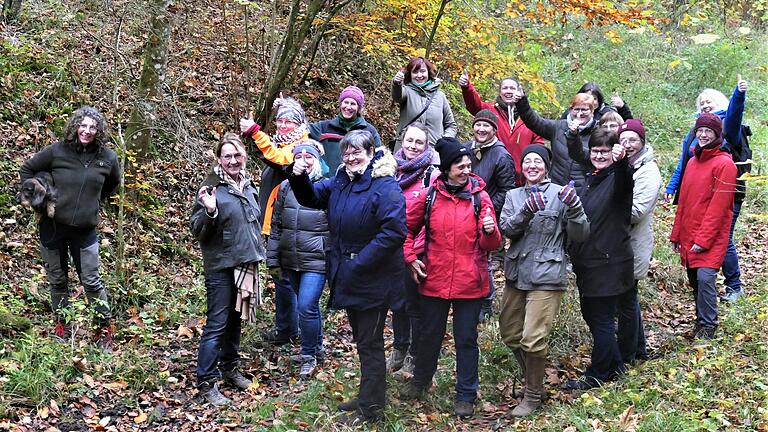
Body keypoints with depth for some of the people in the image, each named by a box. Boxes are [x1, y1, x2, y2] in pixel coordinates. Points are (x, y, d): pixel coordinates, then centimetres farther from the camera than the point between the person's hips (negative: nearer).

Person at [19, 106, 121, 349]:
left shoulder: (107, 158, -3)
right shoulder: (57, 151, -8)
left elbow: (113, 183, 19)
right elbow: (26, 169, 6)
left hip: (85, 231, 0)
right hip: (52, 227, 0)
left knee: (91, 281, 0)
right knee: (57, 280, 11)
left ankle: (105, 329, 14)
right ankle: (61, 326, 27)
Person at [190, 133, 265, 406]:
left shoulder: (248, 186, 9)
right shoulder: (212, 187, -12)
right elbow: (197, 231, -12)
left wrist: (257, 255, 23)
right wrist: (209, 211, -30)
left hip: (246, 264, 7)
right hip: (221, 267, -7)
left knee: (235, 320, 16)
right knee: (216, 324, -6)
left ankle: (229, 368, 30)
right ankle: (206, 383, 0)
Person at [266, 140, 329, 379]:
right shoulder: (286, 187, 5)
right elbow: (276, 226, 10)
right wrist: (273, 259, 9)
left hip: (316, 260, -5)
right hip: (290, 260, 5)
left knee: (306, 307, -11)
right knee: (308, 305, 18)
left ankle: (309, 355, 7)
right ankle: (316, 348, 36)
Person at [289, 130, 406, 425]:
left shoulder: (385, 187, -18)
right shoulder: (340, 182, 7)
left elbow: (394, 231, -27)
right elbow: (310, 197, 19)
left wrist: (360, 262, -24)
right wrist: (299, 177, -4)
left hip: (373, 281, -8)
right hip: (349, 278, 8)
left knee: (369, 343, 3)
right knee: (361, 339, 20)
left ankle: (370, 408, 16)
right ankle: (368, 396, 35)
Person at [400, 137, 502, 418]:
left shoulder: (480, 197, -3)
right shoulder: (429, 196, -3)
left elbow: (491, 245, -5)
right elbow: (408, 229, 11)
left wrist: (490, 231, -26)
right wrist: (411, 258, 0)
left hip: (470, 284, -1)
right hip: (434, 281, 1)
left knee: (466, 340, 7)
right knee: (430, 335, 16)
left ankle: (466, 396, 21)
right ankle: (420, 381, 39)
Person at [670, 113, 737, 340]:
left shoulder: (724, 164, -10)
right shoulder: (693, 162, 14)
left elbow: (718, 206, -14)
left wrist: (704, 239, -17)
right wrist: (676, 233, 14)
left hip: (711, 237, -7)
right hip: (688, 235, 7)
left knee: (705, 278, -15)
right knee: (695, 280, 11)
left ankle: (707, 328, -4)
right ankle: (702, 320, 24)